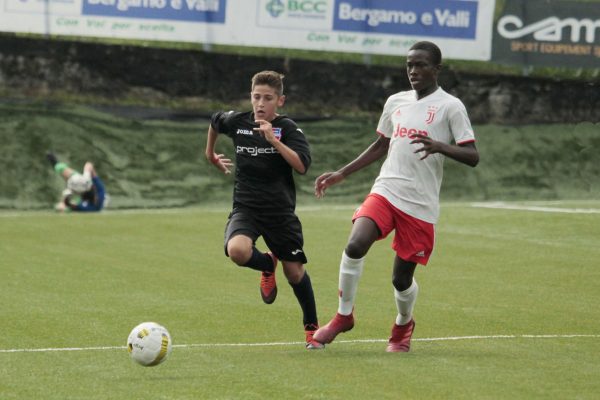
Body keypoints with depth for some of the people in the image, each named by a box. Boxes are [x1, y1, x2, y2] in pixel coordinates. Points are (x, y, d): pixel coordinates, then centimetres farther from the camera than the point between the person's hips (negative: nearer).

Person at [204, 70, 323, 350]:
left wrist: (273, 140, -28)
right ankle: (267, 265, 7)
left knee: (294, 272, 4)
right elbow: (215, 120, 26)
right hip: (245, 208, 1)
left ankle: (311, 328, 26)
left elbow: (302, 166, -21)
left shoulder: (287, 128, -7)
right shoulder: (237, 122, 2)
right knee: (237, 251, -29)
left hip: (280, 211, -1)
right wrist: (210, 154, 35)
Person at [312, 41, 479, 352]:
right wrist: (342, 174, 22)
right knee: (354, 246, -22)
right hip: (385, 190, 3)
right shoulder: (395, 102, 12)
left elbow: (472, 157, -9)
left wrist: (439, 146, -28)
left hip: (420, 206, -3)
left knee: (401, 278, 2)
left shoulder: (450, 107, -5)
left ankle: (403, 325, 35)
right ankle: (344, 316, -3)